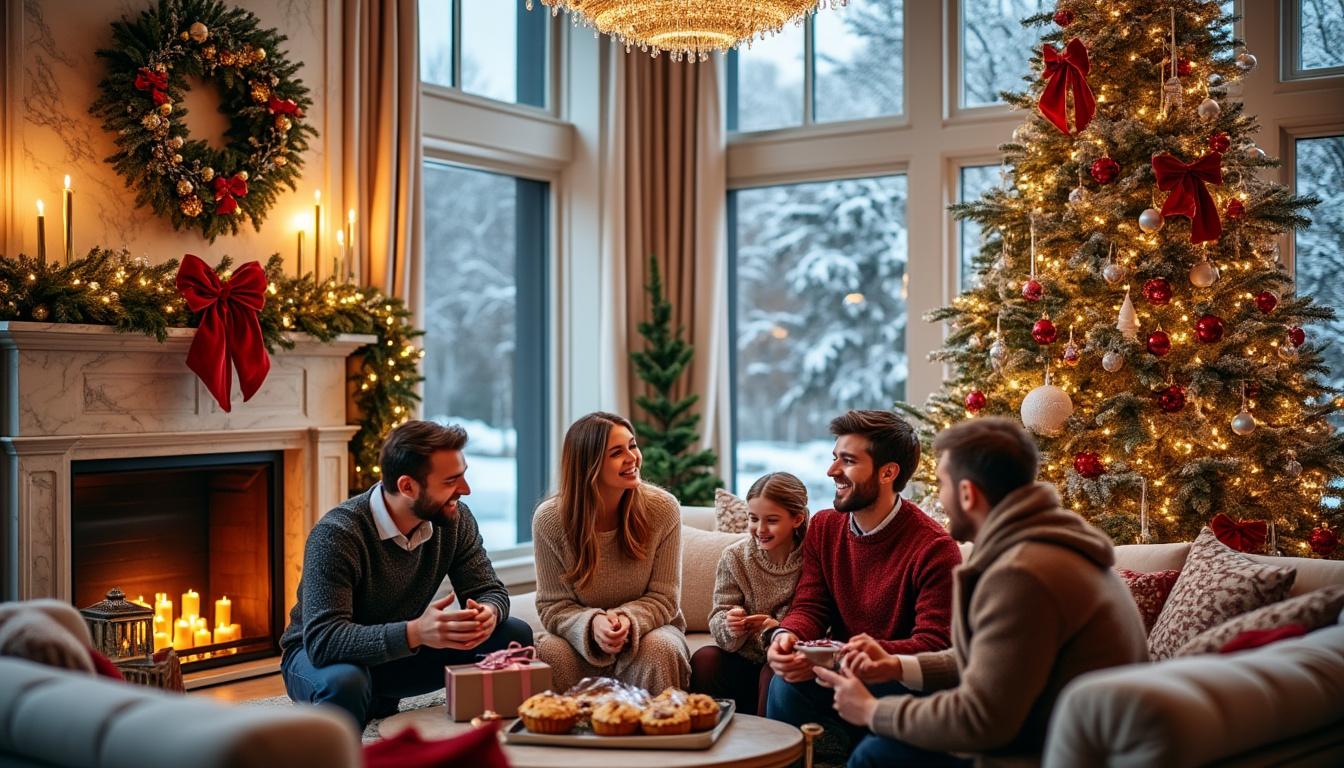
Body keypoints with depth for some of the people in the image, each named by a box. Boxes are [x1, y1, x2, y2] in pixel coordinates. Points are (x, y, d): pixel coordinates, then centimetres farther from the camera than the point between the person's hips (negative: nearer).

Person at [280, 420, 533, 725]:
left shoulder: (455, 519, -10)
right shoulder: (336, 534, -29)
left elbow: (490, 590, -4)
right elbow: (322, 641, -36)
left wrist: (489, 613, -31)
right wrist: (415, 632, -48)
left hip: (401, 653, 6)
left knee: (516, 636, -10)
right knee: (345, 682, -42)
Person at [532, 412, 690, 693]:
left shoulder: (663, 508, -10)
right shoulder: (549, 519, -12)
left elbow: (663, 598, -7)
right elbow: (553, 607, -9)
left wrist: (628, 620, -29)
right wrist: (592, 624, -30)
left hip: (648, 629, 1)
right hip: (582, 638, -1)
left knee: (659, 650, -33)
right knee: (549, 654, -33)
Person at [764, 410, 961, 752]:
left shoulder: (933, 548, -15)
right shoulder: (823, 527, 6)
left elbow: (934, 645, -19)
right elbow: (809, 607, 5)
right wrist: (787, 635, -20)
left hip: (902, 682, -4)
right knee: (786, 682, -28)